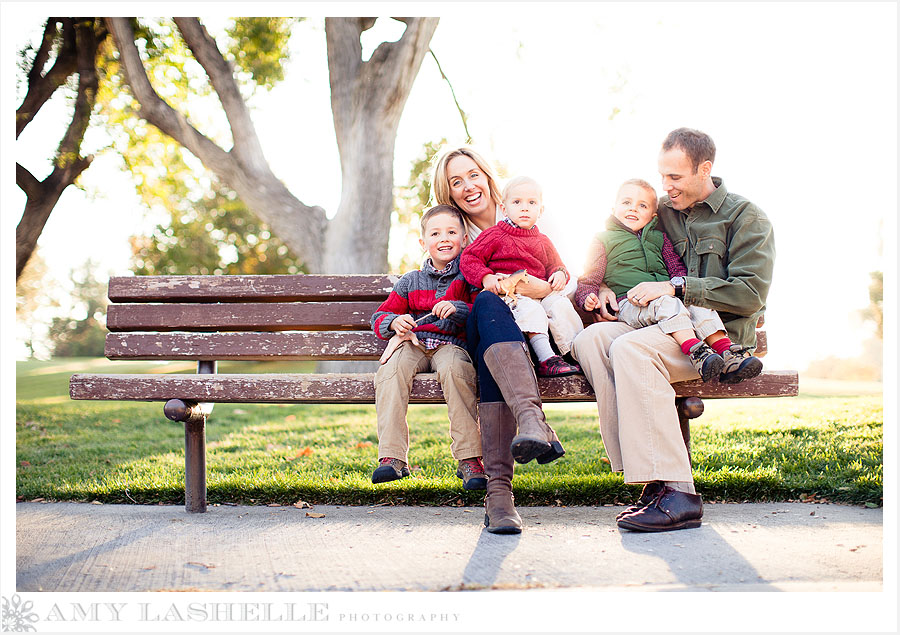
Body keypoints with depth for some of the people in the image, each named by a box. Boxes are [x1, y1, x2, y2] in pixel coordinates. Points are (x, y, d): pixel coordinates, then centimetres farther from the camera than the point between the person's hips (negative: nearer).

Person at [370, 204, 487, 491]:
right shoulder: (410, 281, 20)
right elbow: (379, 317, 19)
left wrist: (457, 309, -18)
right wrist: (394, 322, -4)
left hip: (452, 344, -3)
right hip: (413, 343, 3)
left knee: (454, 368, -38)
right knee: (392, 368, -32)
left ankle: (470, 459, -33)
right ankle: (392, 457, -34)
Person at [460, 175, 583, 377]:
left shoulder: (542, 241, 22)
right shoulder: (495, 235, 6)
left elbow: (554, 266, 27)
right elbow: (469, 258, 2)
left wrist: (560, 274, 2)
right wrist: (485, 277, -16)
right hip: (508, 293, -5)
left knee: (560, 305, -23)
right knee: (529, 309, -34)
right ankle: (546, 359, -40)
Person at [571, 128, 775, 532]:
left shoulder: (746, 218, 2)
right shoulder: (660, 212, 18)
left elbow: (750, 293, -9)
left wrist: (676, 286, -14)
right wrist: (602, 287, 4)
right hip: (669, 329, 6)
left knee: (630, 348, -33)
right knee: (589, 340, -23)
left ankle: (676, 495, -37)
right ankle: (655, 478, -27)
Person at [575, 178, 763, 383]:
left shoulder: (659, 238, 27)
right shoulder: (603, 240, 16)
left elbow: (678, 268, 25)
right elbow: (590, 279, 12)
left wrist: (679, 284, 0)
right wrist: (588, 298, -11)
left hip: (668, 296, 5)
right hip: (629, 304, -5)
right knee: (665, 302, -35)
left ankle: (726, 352, -38)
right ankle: (696, 353, -52)